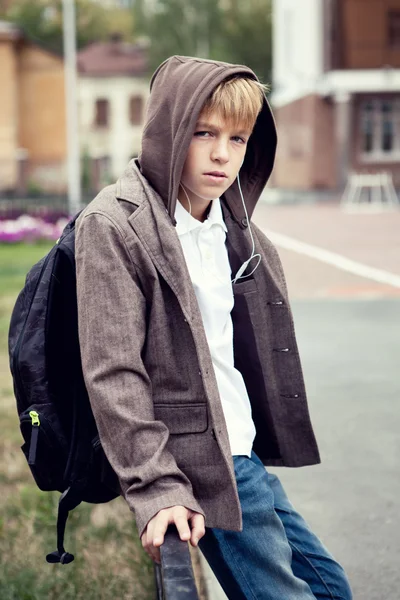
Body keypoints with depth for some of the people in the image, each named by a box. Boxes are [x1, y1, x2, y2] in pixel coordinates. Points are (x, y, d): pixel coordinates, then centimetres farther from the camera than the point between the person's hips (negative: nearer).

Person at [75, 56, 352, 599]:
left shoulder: (232, 225, 11)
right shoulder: (113, 225, -14)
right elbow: (112, 374, -18)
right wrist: (157, 487, -22)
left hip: (244, 451, 9)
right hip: (198, 463, -8)